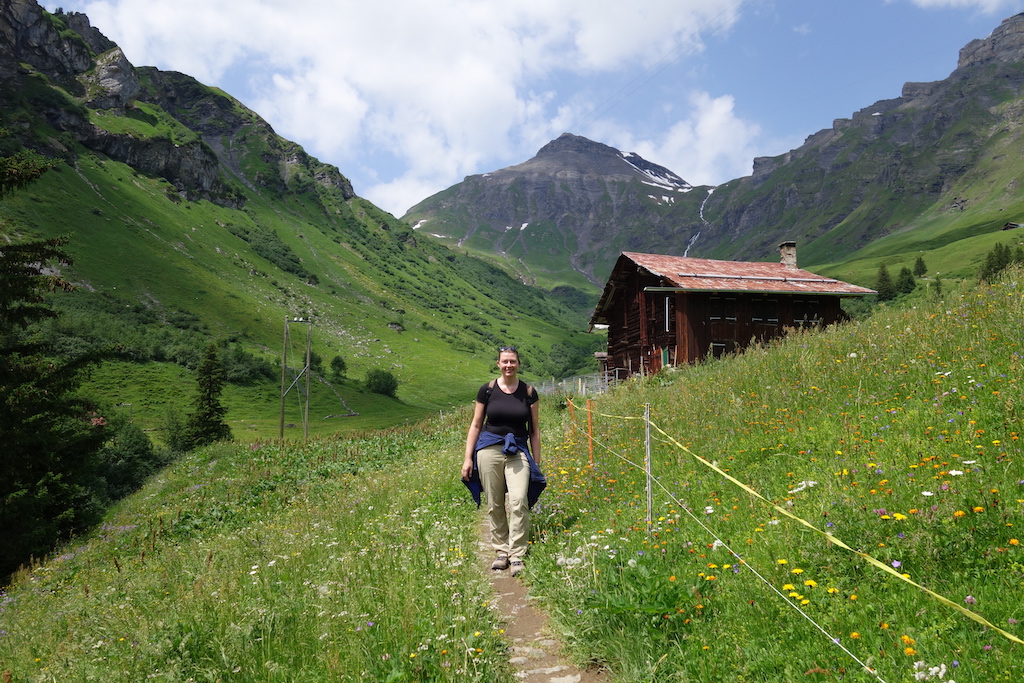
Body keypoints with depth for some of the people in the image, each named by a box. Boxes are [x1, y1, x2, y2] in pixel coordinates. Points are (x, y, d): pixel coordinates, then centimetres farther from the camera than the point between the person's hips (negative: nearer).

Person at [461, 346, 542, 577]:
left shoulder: (529, 392, 4)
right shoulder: (487, 390, 4)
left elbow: (534, 430, 10)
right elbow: (476, 425, 8)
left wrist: (536, 463, 8)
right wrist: (468, 458, 4)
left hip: (518, 451, -1)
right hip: (489, 449, 1)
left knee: (519, 501, -16)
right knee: (494, 505, 4)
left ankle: (517, 556, -6)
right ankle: (501, 552, 19)